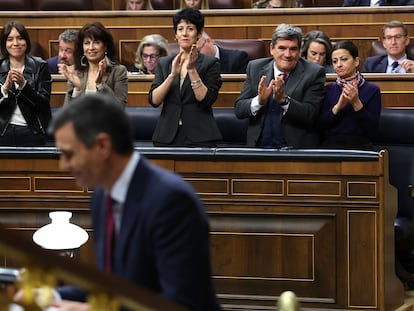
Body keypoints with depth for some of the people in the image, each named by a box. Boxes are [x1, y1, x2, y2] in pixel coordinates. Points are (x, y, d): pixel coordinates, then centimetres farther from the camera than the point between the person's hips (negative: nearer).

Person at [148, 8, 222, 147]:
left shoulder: (210, 63, 2)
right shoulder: (164, 63, 10)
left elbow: (206, 100, -10)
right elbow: (153, 100, -2)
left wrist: (191, 69, -17)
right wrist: (172, 74, -14)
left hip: (199, 137, -2)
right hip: (167, 137, 2)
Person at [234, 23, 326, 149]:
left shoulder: (314, 72, -1)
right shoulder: (255, 67, 8)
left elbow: (311, 116, -9)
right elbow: (238, 110, 5)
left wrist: (284, 100, -22)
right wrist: (259, 100, -15)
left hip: (296, 147, -2)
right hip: (259, 145, 2)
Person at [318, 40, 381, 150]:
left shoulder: (372, 90, 4)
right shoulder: (329, 89, 12)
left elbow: (372, 130, -3)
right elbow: (321, 126, 4)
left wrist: (356, 103, -14)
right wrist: (338, 107, -11)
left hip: (360, 146, -1)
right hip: (331, 145, 1)